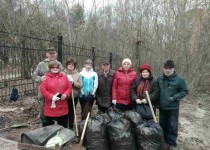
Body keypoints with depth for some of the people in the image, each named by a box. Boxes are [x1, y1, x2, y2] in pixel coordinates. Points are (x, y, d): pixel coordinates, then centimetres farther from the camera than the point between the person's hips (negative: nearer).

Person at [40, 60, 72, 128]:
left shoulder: (64, 77, 8)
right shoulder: (46, 78, -4)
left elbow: (69, 87, 7)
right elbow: (43, 89, -11)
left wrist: (66, 95, -11)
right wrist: (52, 97, -20)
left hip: (63, 108, 4)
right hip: (51, 108, -3)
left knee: (63, 126, 16)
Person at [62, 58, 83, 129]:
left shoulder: (78, 74, 2)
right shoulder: (62, 73, -1)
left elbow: (81, 85, -3)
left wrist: (73, 82, -17)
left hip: (74, 97, 1)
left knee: (72, 113, 13)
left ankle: (70, 127, 31)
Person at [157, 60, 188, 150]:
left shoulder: (179, 79, -13)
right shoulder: (159, 79, -2)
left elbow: (184, 91, -7)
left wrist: (174, 98, -19)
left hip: (173, 107, -4)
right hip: (162, 107, 4)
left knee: (173, 126, 7)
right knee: (163, 124, 18)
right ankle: (164, 140, 38)